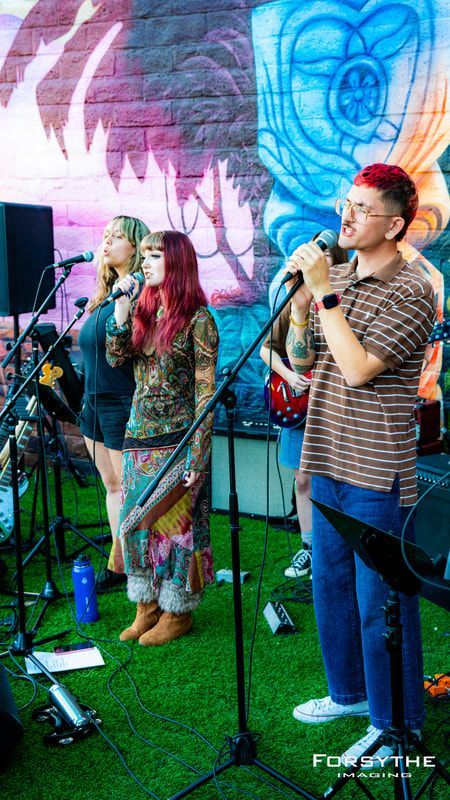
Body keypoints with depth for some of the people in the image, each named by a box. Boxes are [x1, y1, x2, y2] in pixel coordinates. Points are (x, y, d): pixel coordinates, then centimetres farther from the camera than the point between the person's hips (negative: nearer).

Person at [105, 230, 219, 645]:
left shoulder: (197, 318, -10)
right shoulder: (143, 308, 10)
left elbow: (205, 391, -12)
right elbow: (115, 358, 5)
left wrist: (198, 453, -16)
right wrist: (122, 308, -6)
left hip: (176, 439, -6)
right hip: (140, 435, 7)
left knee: (171, 521, 1)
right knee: (137, 522, 10)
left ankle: (177, 612, 18)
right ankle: (147, 607, 24)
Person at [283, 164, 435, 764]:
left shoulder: (411, 292, -14)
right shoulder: (336, 278, 9)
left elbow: (358, 368, -23)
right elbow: (301, 361, 10)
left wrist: (323, 292, -20)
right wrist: (301, 297, -4)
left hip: (377, 476, -8)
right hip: (328, 464, 8)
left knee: (381, 604, 3)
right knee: (331, 585, 20)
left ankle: (396, 725, 21)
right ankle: (349, 692, 40)